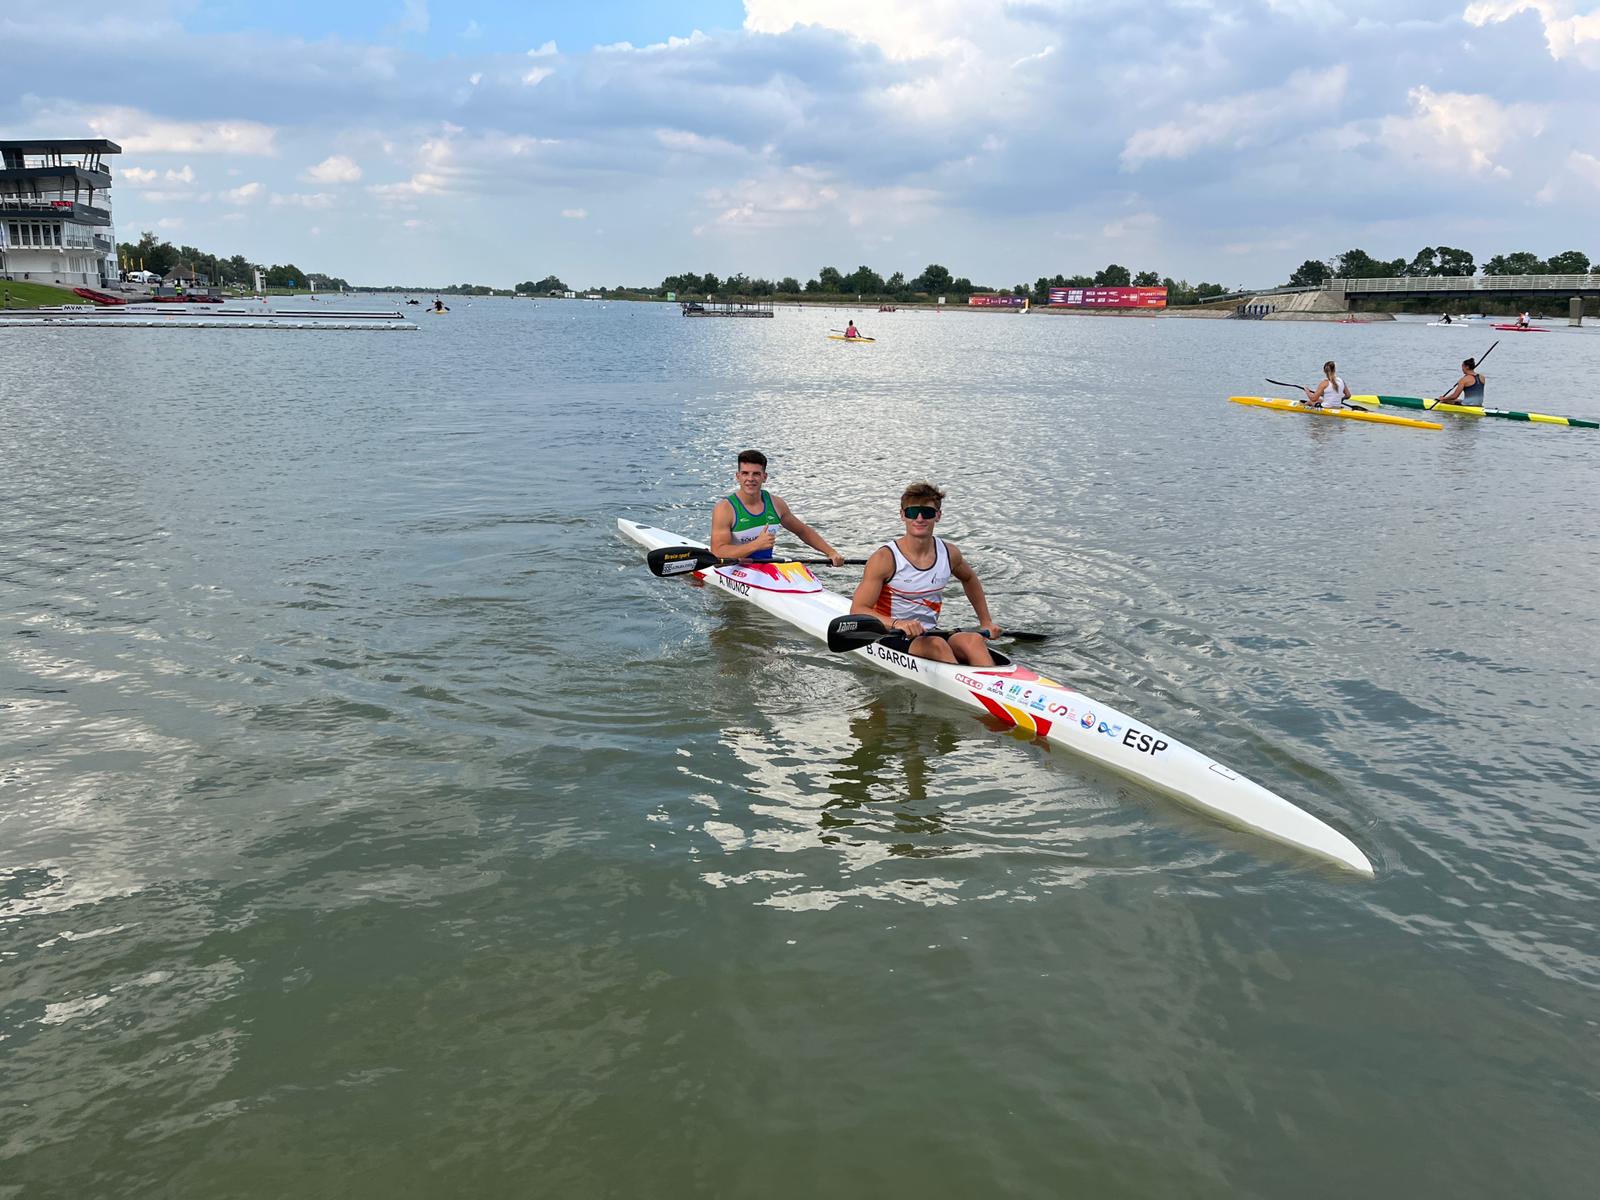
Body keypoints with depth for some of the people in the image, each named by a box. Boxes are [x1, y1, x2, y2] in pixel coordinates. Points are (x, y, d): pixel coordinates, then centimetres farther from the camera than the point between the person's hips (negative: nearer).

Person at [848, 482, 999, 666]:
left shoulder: (949, 554, 4)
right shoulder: (885, 558, -12)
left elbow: (969, 579, 28)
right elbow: (858, 610, -18)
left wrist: (986, 622, 26)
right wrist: (897, 623, -35)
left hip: (930, 634, 5)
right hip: (891, 637, -4)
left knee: (974, 640, -24)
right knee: (936, 645, -33)